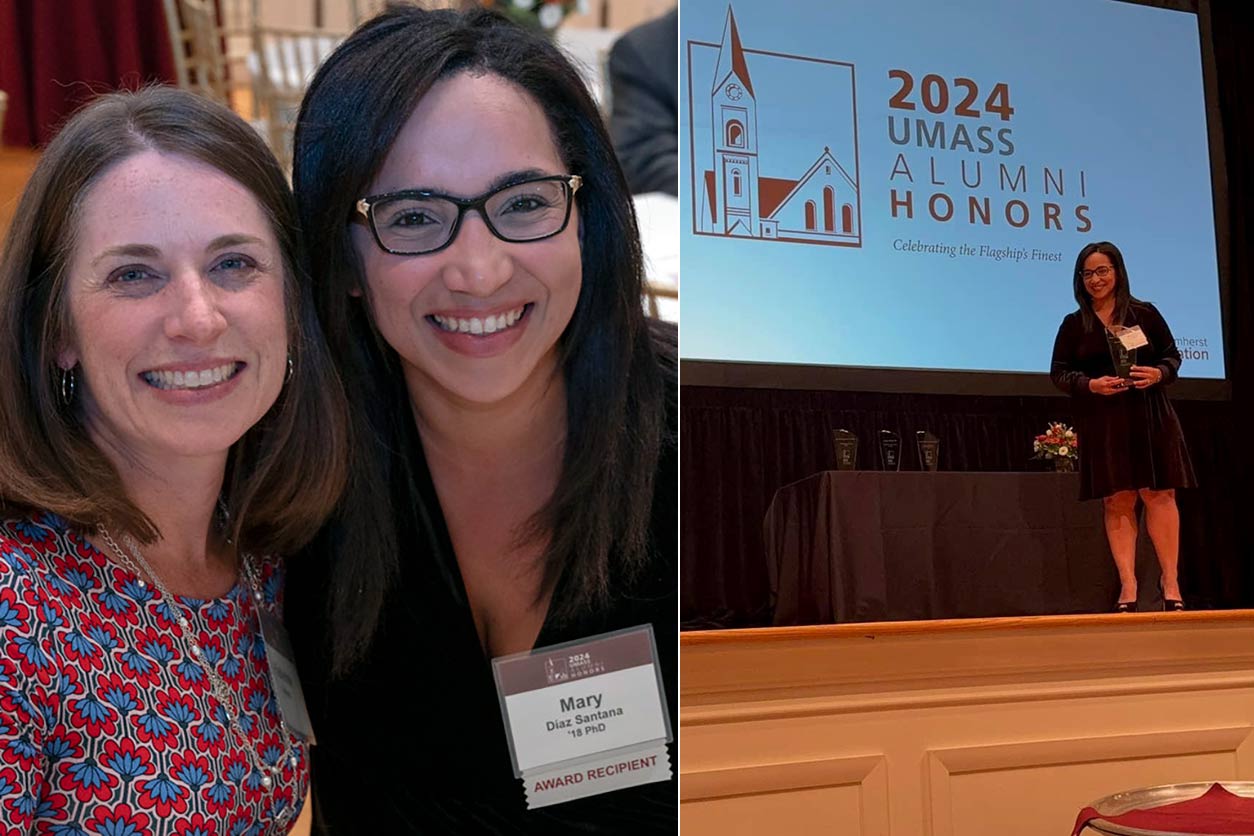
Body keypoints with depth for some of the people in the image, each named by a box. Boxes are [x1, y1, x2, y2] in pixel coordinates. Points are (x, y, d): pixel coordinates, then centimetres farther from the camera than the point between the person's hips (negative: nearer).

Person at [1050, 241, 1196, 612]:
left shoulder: (1145, 314, 6)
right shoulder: (1074, 324, 7)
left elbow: (1172, 355, 11)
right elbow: (1059, 373, 7)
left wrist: (1159, 374, -11)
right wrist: (1091, 384, -11)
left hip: (1149, 417, 0)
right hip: (1102, 423, 0)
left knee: (1159, 494, -4)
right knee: (1117, 501, -1)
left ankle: (1170, 582, 3)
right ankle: (1127, 585, 3)